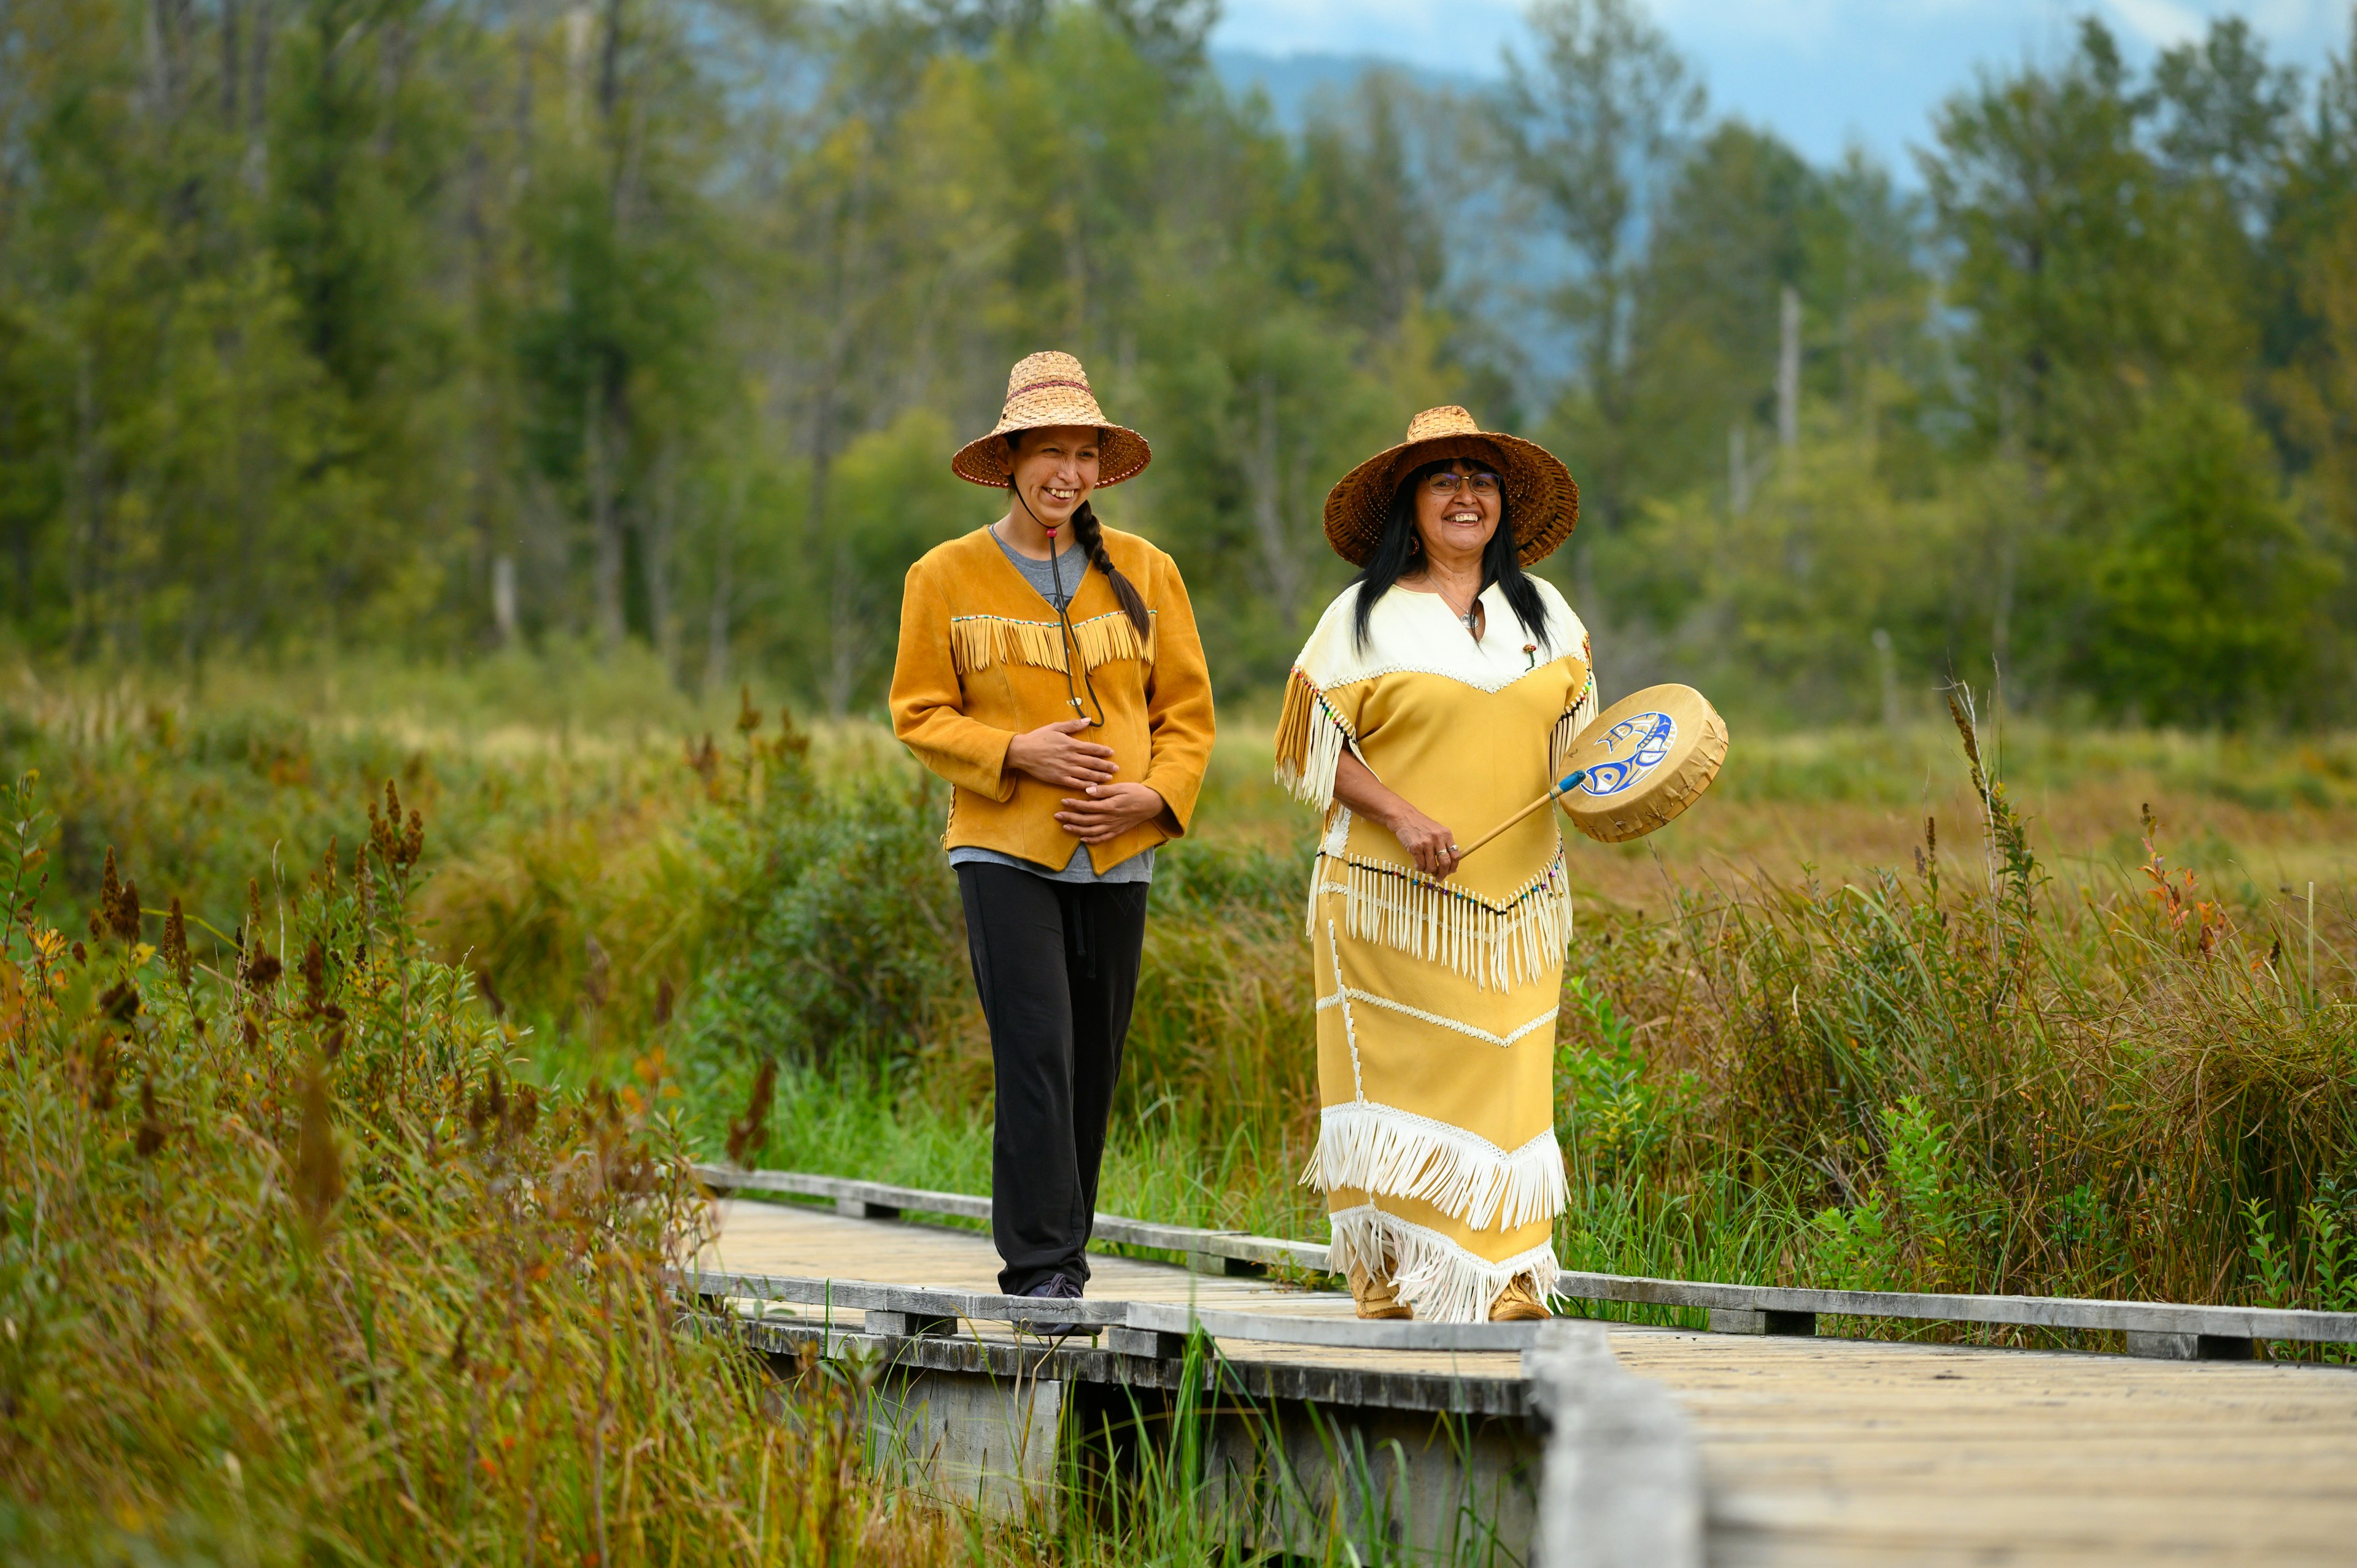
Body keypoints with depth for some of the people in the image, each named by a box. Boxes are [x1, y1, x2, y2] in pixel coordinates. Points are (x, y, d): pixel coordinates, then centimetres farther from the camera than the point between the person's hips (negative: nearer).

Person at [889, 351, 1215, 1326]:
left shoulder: (1144, 571, 8)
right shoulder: (947, 578, 2)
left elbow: (1187, 707, 11)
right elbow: (920, 714, 4)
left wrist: (1153, 792, -8)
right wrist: (1016, 752, -13)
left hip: (1116, 853, 3)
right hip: (1004, 849, -3)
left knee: (1094, 1062, 5)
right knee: (1035, 1051, -14)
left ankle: (1065, 1250, 19)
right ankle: (1040, 1265, -12)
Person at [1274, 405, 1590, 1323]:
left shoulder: (1542, 613, 14)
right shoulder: (1363, 617, 2)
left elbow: (1571, 729, 21)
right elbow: (1316, 745, -1)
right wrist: (1402, 816, -14)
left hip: (1512, 896, 3)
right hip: (1391, 894, -3)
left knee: (1507, 1076, -2)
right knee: (1400, 1074, -6)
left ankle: (1508, 1285, 0)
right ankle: (1390, 1288, 0)